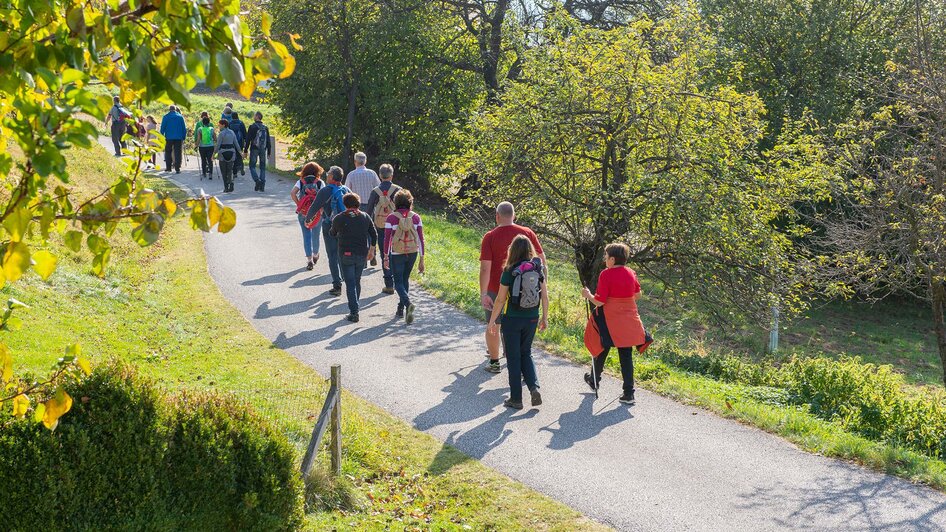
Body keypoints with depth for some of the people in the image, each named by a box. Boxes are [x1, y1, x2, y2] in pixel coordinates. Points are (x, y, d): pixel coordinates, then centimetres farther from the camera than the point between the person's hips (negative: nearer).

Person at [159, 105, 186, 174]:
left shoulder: (166, 117, 0)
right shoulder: (180, 117, 4)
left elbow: (162, 128, 0)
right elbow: (184, 128, 5)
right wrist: (184, 137, 10)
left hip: (169, 137, -1)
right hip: (178, 138, 1)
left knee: (168, 152, 13)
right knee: (177, 153, 1)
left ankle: (168, 167, 11)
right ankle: (177, 168, -5)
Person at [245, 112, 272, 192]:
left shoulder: (252, 127, -8)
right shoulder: (265, 127, 7)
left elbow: (248, 140, -9)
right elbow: (268, 141, 9)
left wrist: (245, 151, -4)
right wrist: (269, 152, 14)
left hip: (254, 149, -4)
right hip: (263, 150, 4)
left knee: (252, 166, 5)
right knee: (262, 167, 8)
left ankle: (257, 181, -16)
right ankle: (262, 186, 3)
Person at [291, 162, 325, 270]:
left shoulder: (301, 182, 1)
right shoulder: (320, 182, -2)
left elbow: (292, 193, -13)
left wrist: (298, 204, -4)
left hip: (303, 213, 0)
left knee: (306, 235, 4)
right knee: (316, 235, 18)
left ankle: (310, 260, -3)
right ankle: (315, 255, 38)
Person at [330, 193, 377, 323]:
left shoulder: (339, 218, -4)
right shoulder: (365, 217, 4)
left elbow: (332, 234, 12)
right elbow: (374, 235, 6)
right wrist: (371, 250, 17)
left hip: (346, 255, -3)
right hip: (362, 255, 3)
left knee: (350, 283, -3)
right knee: (357, 281, 17)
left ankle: (354, 313, -10)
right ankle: (354, 307, 25)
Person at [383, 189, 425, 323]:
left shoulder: (391, 218, -10)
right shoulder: (416, 217, -2)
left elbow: (387, 239, -9)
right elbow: (421, 239, -2)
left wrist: (386, 257, 1)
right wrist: (421, 260, 3)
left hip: (397, 254, -3)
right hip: (412, 252, 3)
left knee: (398, 282, 5)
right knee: (405, 279, 20)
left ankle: (408, 303, -21)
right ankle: (401, 309, 26)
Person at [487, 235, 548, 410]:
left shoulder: (510, 271, -13)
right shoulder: (538, 269, -2)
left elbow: (501, 299, -10)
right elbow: (545, 296, 2)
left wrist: (492, 320, 0)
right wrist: (545, 318, 14)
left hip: (512, 319, -4)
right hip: (532, 319, 4)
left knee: (513, 358, 8)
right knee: (526, 354, 20)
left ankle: (516, 398, 11)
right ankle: (534, 387, 1)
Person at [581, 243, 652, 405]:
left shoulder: (606, 274, -16)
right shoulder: (631, 273, 1)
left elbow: (599, 301, -17)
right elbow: (637, 295, 13)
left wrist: (587, 295, 0)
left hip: (610, 321, -4)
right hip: (628, 322, 4)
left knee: (601, 350, 17)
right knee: (626, 356, 6)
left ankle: (595, 380, 37)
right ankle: (628, 393, 2)